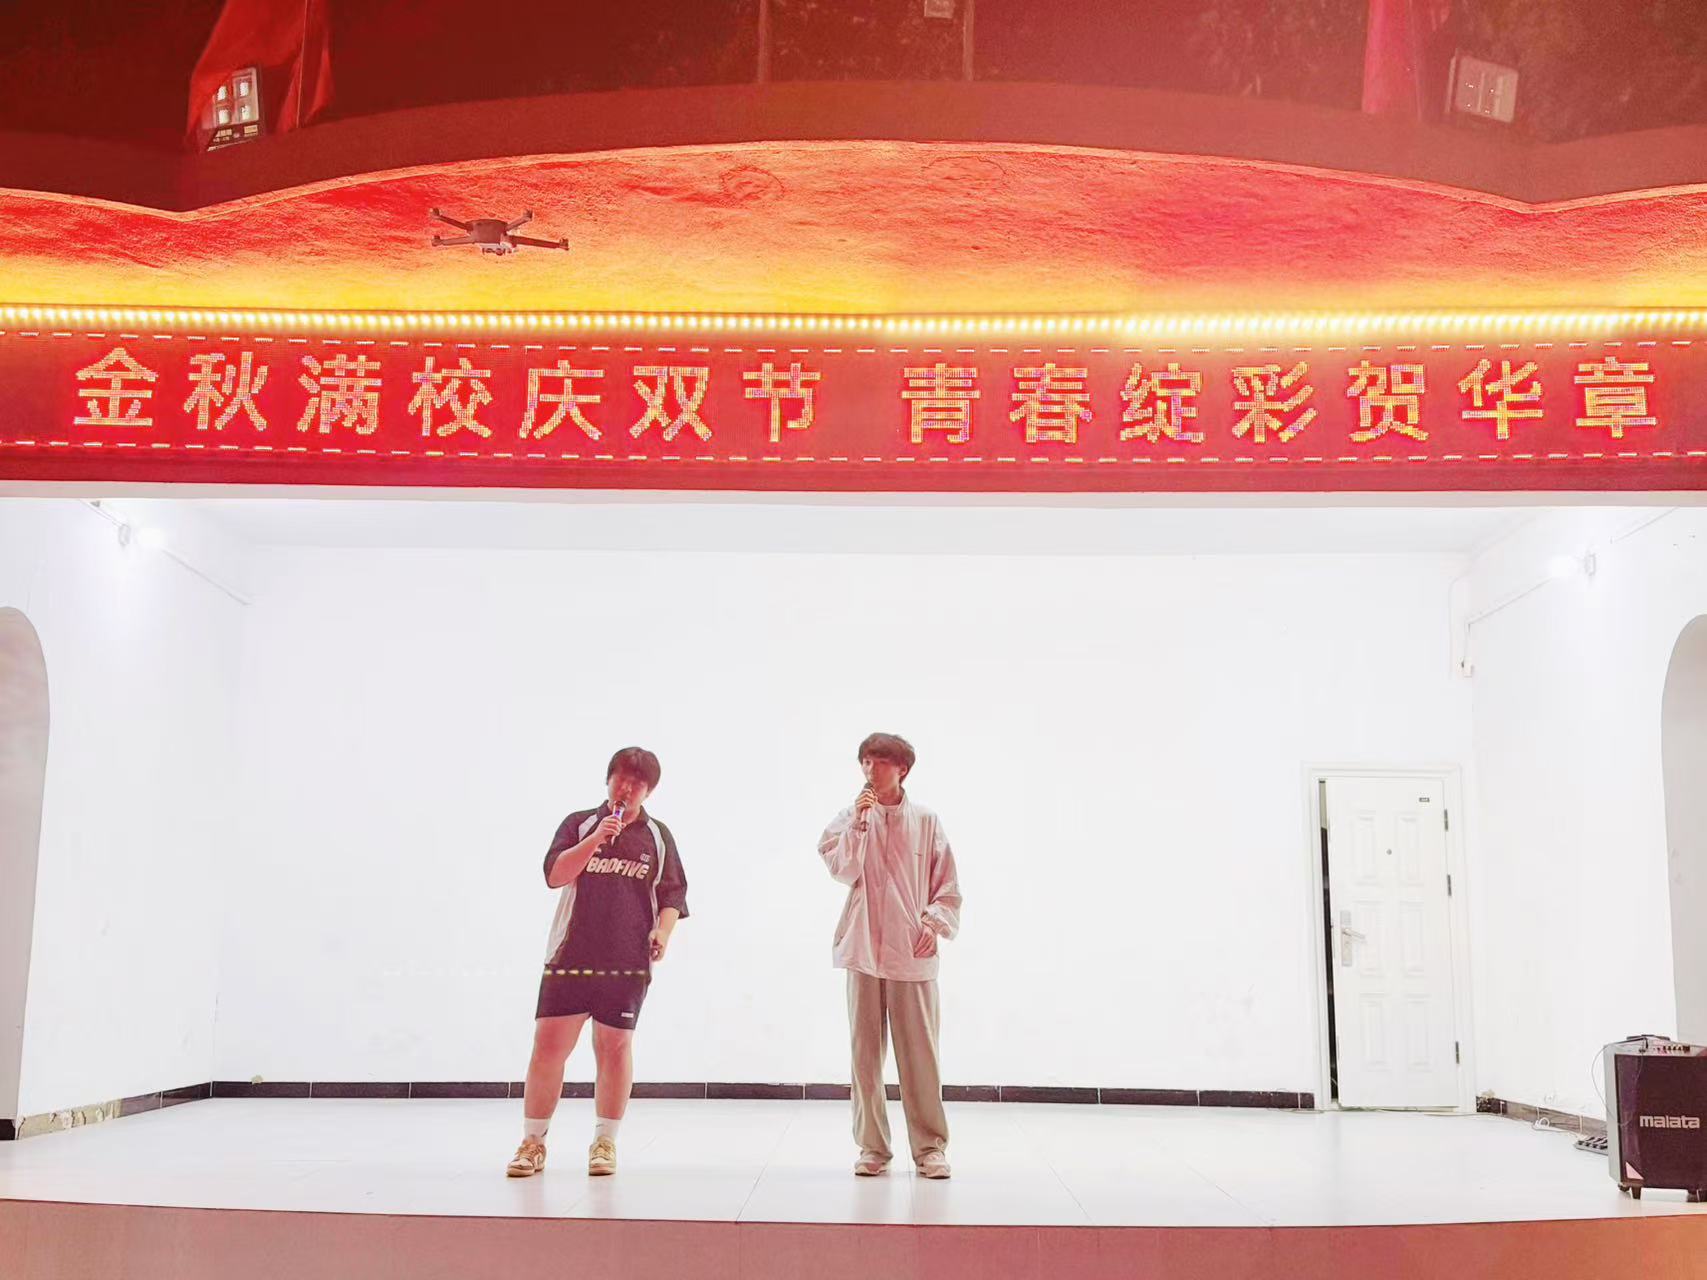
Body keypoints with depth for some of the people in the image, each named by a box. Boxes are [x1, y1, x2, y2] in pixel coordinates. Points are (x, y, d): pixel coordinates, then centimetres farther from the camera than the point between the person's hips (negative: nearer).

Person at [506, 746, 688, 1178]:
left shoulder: (658, 837, 11)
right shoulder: (579, 824, 8)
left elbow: (672, 895, 9)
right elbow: (554, 875, -3)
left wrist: (663, 932, -9)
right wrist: (595, 839, -14)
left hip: (628, 962, 0)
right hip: (570, 956, 0)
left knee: (615, 1047, 4)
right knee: (548, 1044, -3)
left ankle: (605, 1143, 16)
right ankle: (533, 1143, 9)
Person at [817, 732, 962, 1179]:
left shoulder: (925, 821, 5)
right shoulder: (850, 818, 5)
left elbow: (947, 886, 8)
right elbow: (843, 870, -10)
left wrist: (935, 924, -6)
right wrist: (858, 820, -16)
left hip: (913, 952, -1)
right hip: (863, 947, 1)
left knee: (920, 1052, -1)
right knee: (866, 1051, 5)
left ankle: (929, 1147, 9)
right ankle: (872, 1146, 15)